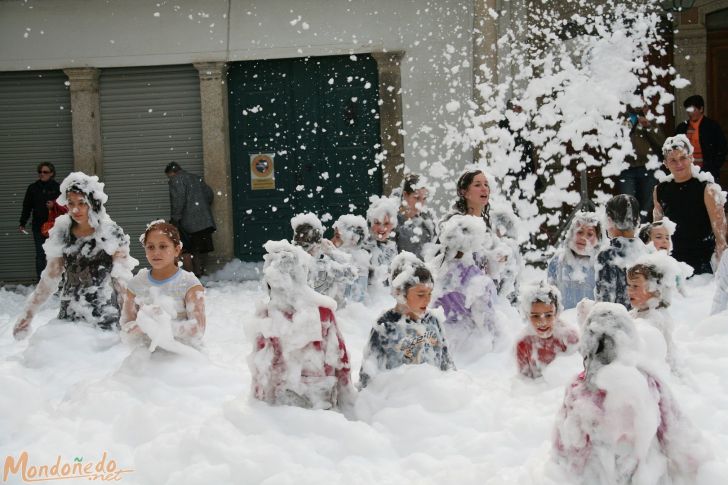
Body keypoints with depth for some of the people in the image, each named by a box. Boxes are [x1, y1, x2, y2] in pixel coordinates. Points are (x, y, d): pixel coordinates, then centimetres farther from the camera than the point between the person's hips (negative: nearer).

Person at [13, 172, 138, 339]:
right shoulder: (61, 235, 2)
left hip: (105, 318, -3)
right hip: (69, 315, 3)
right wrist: (29, 312, 9)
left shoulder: (112, 234, -7)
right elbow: (50, 278, 9)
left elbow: (122, 281, -4)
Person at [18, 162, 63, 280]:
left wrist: (54, 205, -18)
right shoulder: (33, 188, 5)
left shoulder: (57, 187, -1)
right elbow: (26, 206, 7)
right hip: (38, 226, 2)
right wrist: (22, 224, 3)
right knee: (40, 255, 3)